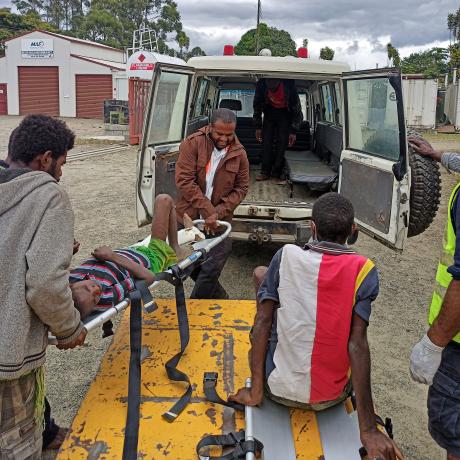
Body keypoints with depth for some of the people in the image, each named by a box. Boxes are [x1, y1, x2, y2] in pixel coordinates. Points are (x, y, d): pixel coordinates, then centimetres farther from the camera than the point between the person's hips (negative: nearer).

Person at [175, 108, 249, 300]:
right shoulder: (192, 143, -11)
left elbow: (241, 188, 1)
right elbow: (184, 180, -17)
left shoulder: (239, 153, -3)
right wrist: (207, 211, -22)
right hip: (189, 217, 0)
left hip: (219, 221, 0)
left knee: (212, 268, -5)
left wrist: (219, 213, -13)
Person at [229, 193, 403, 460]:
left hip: (279, 389, 0)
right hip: (332, 397, 1)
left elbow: (262, 322, -11)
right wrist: (368, 430, -15)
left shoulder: (286, 257, -8)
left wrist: (256, 391, -5)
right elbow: (357, 343, -17)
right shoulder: (364, 271, -10)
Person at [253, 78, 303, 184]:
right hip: (270, 111, 2)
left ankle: (276, 175, -8)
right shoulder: (261, 84, -26)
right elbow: (257, 106, -8)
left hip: (285, 113, -2)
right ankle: (265, 172, 1)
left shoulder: (289, 85, -33)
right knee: (266, 142, -7)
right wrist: (258, 127, -5)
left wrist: (293, 131, -18)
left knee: (282, 143, -12)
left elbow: (297, 109, -19)